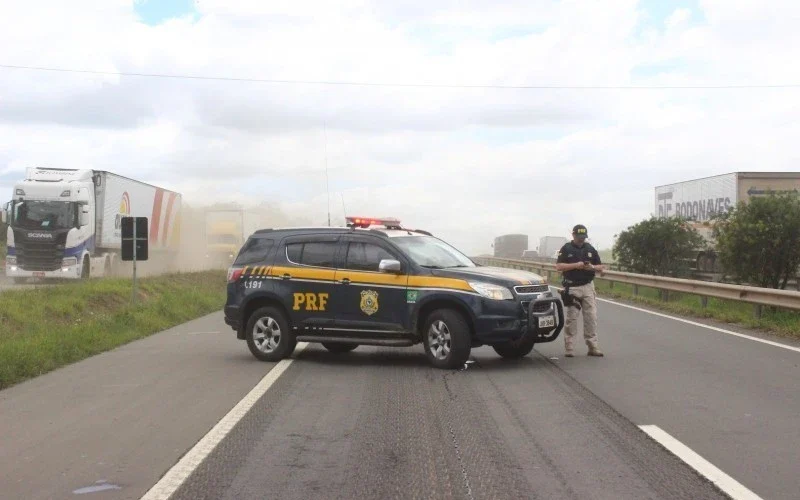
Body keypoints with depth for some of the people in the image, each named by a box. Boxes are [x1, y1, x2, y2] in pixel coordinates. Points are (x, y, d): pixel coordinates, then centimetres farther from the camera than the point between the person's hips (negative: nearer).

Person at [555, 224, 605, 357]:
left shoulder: (590, 249, 12)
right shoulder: (566, 249, 2)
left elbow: (601, 268, 14)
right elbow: (559, 266, -7)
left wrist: (592, 267, -7)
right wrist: (576, 265, -16)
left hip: (588, 287, 3)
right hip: (572, 288, -3)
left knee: (591, 317, -1)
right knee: (571, 318, -3)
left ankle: (593, 346, 3)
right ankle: (569, 347, 2)